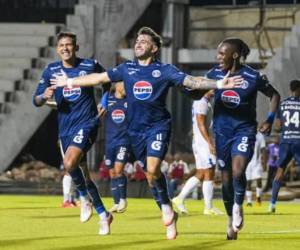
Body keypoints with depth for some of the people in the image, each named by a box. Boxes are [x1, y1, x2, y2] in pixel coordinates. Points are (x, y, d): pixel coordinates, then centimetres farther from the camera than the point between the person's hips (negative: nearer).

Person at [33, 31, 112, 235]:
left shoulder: (90, 65, -3)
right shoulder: (51, 71, 4)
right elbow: (37, 101, 3)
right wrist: (44, 96, -19)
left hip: (87, 122, -5)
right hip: (65, 127, 5)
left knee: (70, 163, -26)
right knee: (81, 172, 8)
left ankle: (84, 198, -2)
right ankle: (103, 214, 21)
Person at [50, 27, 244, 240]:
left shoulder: (164, 70, -4)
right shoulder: (127, 69, 7)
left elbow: (191, 81, -12)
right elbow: (100, 78, 16)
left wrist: (218, 84, -25)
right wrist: (70, 82, 21)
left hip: (158, 126, -4)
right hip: (136, 129, 4)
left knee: (153, 168, -23)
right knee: (150, 174, 6)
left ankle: (166, 206, 0)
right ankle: (169, 218, 17)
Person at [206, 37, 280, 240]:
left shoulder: (253, 77, -11)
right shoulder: (214, 74, -2)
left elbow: (274, 95, 2)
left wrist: (270, 120, -7)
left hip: (244, 130, -3)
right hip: (222, 131, 3)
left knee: (238, 172, -24)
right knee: (226, 178, 8)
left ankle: (238, 206, 4)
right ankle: (231, 221, 25)